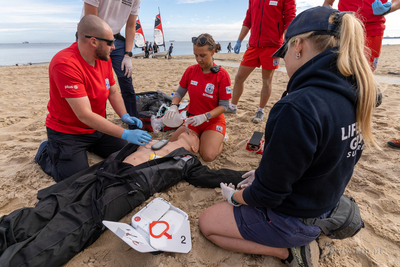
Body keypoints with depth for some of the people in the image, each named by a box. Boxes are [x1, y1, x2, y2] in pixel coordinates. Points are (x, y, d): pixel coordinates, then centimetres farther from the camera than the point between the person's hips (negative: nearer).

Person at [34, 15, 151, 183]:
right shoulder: (65, 64, -28)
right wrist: (125, 134, -33)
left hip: (97, 128, 7)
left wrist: (124, 116, -10)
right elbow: (85, 115, -31)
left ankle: (90, 146, 23)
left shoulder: (104, 58, -4)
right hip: (68, 133, -7)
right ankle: (46, 153, 15)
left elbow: (113, 92, 8)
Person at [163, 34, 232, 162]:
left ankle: (218, 138, 10)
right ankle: (199, 136, 13)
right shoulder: (190, 71, -1)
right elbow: (179, 92, 8)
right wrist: (173, 106, -14)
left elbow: (223, 106, -12)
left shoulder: (222, 75, -13)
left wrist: (204, 117, -26)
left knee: (208, 155, -25)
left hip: (213, 121, -4)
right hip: (193, 119, 4)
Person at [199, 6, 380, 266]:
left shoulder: (297, 108, -34)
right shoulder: (353, 96, -5)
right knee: (244, 187, 29)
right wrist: (262, 174, 8)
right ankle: (298, 240, 15)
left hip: (293, 216, -8)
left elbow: (268, 194, -25)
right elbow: (322, 163, 6)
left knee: (207, 222, 11)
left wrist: (235, 196, -3)